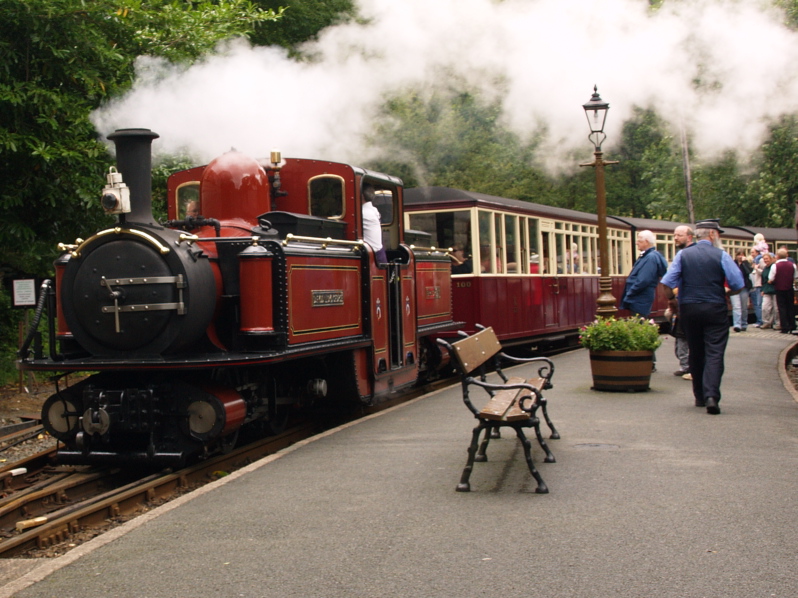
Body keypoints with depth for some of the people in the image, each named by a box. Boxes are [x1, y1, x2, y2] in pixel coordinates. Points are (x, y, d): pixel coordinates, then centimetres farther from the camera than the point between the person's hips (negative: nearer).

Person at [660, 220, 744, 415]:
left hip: (688, 309, 3)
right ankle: (711, 396, -19)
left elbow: (667, 283, -5)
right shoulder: (721, 256, -5)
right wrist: (724, 294, 12)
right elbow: (738, 285, -8)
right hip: (715, 310, -3)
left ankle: (700, 397, 22)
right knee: (714, 353, -4)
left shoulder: (683, 255, 2)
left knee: (696, 353, 15)